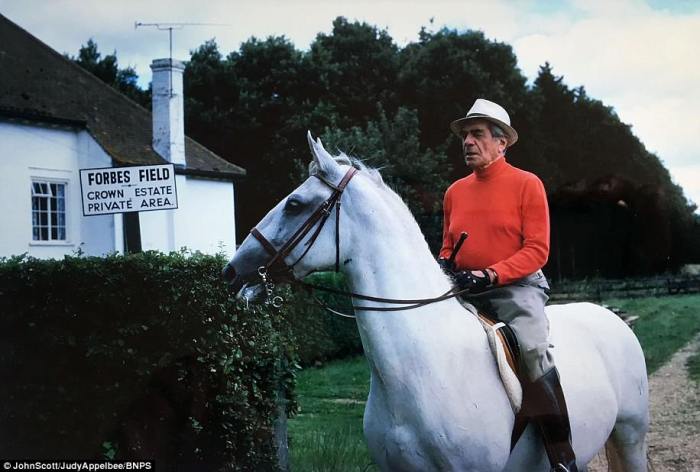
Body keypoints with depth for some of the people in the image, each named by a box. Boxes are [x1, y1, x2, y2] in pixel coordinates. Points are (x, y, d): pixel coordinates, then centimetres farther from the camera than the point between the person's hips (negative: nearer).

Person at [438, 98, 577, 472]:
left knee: (533, 348, -31)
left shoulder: (527, 184, -3)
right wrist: (443, 264, -2)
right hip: (463, 289, 6)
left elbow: (537, 250, -9)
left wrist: (491, 275, -21)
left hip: (517, 285, -6)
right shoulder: (455, 191, 12)